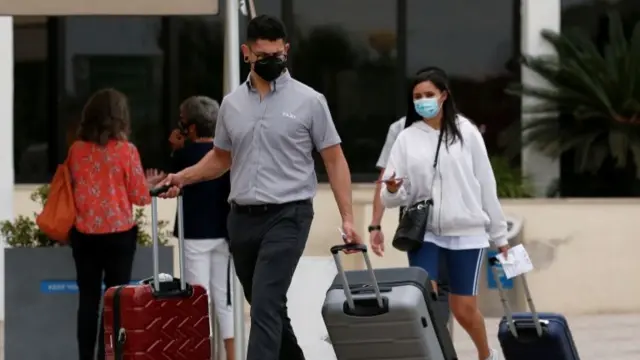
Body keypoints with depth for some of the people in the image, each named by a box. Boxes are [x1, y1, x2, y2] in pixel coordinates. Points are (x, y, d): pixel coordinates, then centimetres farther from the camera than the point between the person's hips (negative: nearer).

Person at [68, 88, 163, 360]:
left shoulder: (76, 150, 0)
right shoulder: (126, 150, -9)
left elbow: (71, 189, 11)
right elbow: (138, 196, -4)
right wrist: (149, 184, 16)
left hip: (84, 233, 3)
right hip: (118, 233, -3)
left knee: (88, 299, 8)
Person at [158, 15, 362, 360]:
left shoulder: (309, 101, -3)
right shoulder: (232, 103, 10)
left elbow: (334, 160, 0)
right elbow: (221, 157, 22)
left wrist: (347, 218, -7)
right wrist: (184, 176, 6)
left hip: (287, 216, -5)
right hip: (242, 218, 5)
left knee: (266, 304, -17)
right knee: (268, 306, 15)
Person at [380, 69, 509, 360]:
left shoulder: (467, 133, 3)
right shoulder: (407, 138, 5)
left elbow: (486, 185, 5)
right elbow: (393, 196, 3)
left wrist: (500, 235, 6)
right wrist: (392, 191, -21)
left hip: (467, 234, -1)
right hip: (424, 233, 1)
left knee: (464, 309, 5)